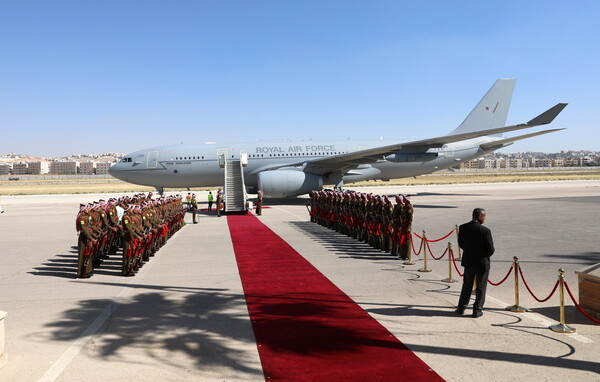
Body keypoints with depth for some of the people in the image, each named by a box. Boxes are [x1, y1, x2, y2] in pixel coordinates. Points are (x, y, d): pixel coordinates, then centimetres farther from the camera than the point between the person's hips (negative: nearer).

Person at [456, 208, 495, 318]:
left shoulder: (462, 228, -6)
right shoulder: (485, 230, -21)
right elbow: (491, 250, -17)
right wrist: (485, 253, 4)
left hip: (468, 261, 5)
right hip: (482, 262, -4)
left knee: (467, 285, 20)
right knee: (481, 288, 11)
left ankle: (461, 308, 26)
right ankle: (477, 310, 18)